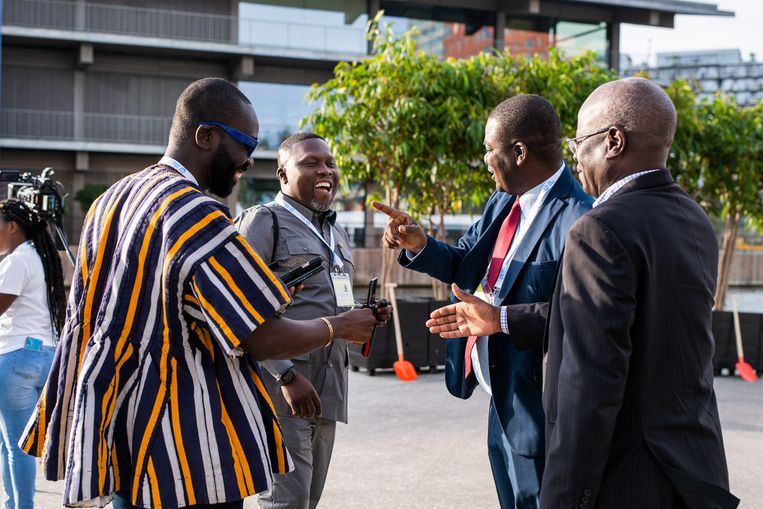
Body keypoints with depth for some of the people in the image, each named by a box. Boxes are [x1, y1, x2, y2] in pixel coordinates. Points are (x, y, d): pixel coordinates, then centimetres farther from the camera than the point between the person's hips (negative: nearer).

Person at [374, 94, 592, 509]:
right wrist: (419, 246, -2)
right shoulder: (502, 206, 7)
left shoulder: (576, 219, -22)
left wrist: (499, 318, -27)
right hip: (502, 405, 9)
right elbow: (462, 263, 16)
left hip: (538, 412, -9)